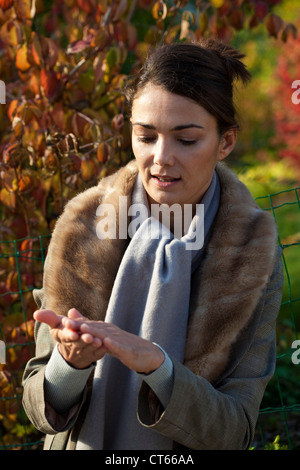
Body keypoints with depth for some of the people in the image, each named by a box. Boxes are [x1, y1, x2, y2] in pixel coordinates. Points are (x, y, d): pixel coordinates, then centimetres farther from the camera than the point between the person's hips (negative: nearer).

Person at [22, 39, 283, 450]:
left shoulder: (255, 253, -17)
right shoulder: (81, 232, -16)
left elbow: (235, 431, -19)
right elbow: (43, 411, -14)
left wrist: (155, 364, -34)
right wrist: (71, 362, -34)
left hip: (188, 449, 0)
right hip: (85, 443, 1)